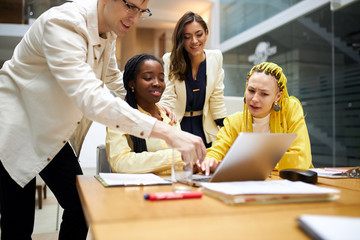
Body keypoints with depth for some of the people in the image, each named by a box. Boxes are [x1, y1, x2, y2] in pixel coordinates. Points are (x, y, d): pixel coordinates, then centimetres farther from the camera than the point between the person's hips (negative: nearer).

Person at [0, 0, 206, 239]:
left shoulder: (109, 31, -1)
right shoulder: (63, 23, -28)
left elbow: (112, 76, 18)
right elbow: (89, 97, -41)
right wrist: (166, 132, -48)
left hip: (51, 132, 8)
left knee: (80, 207, 5)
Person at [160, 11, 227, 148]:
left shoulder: (216, 57, -4)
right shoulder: (169, 60, -10)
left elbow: (217, 98, 1)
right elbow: (168, 98, -12)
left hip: (205, 127, 2)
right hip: (177, 125, -2)